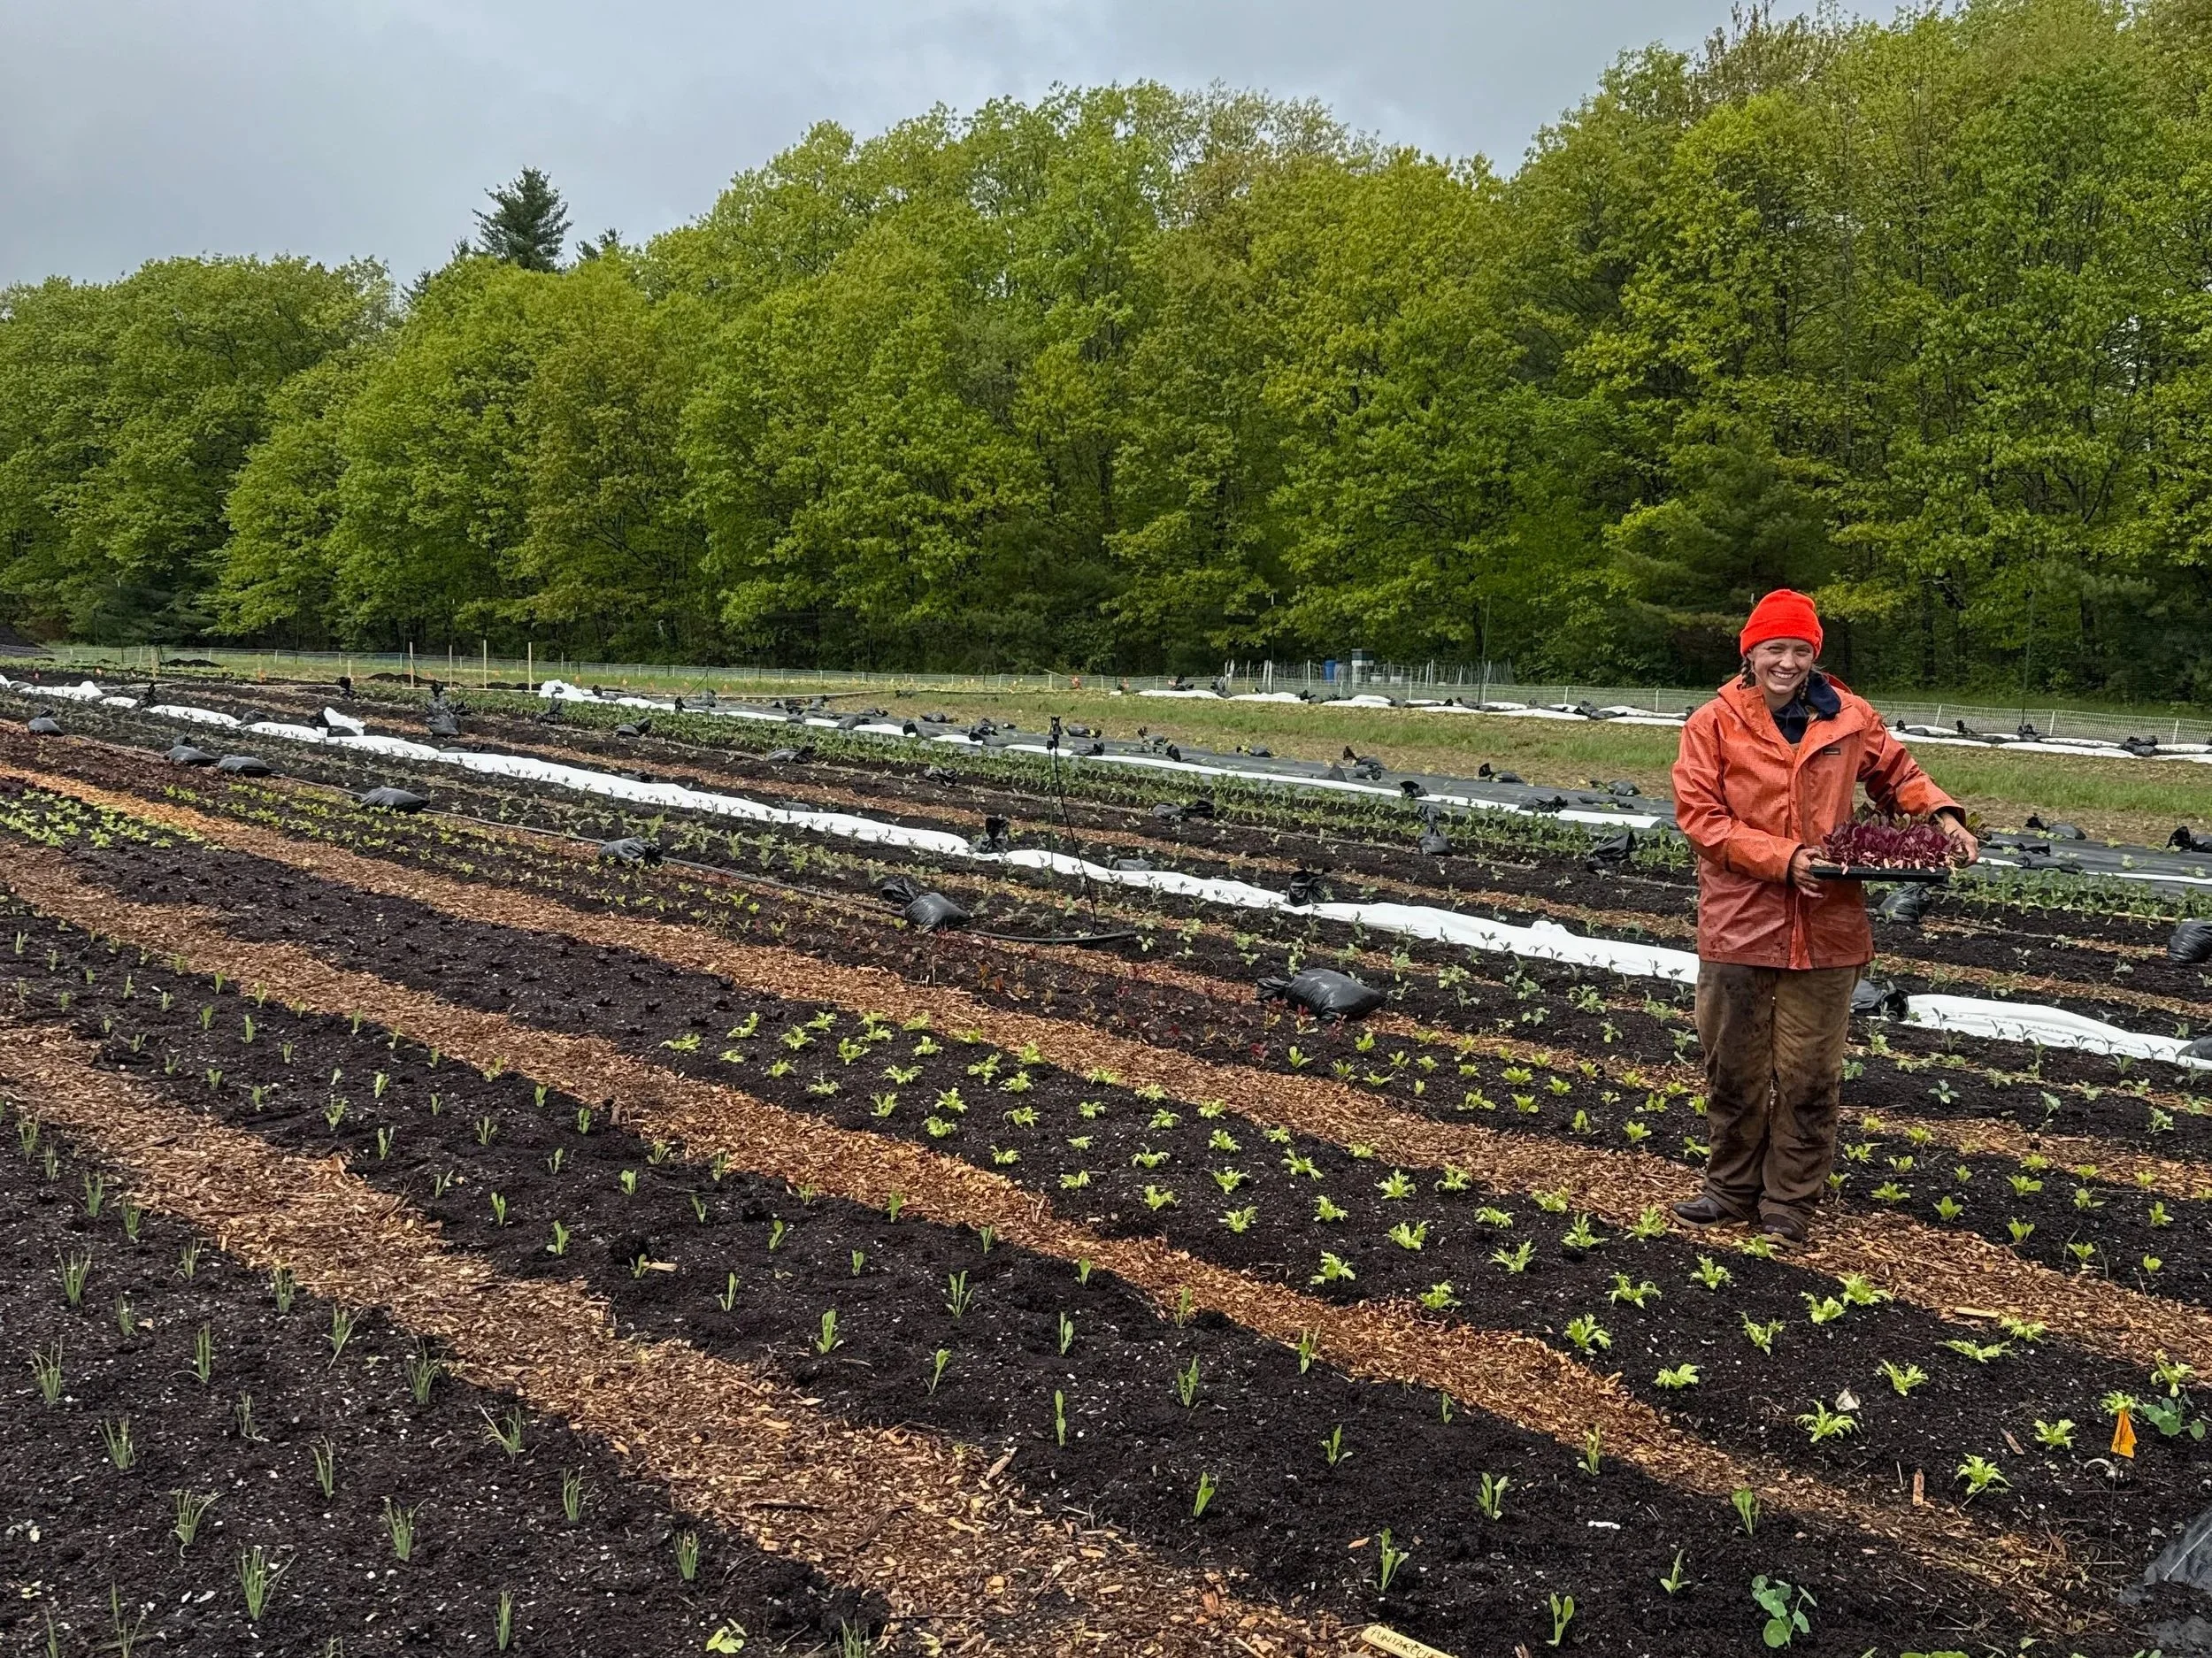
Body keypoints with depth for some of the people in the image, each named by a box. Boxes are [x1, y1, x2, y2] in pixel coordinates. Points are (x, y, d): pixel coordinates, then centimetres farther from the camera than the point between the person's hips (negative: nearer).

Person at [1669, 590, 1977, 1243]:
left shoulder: (1848, 717, 3)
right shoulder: (1714, 723, -4)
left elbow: (1896, 773, 19)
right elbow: (1699, 815, -9)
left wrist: (1942, 813, 0)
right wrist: (1783, 858, -18)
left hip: (1825, 927, 1)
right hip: (1739, 925, -1)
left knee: (1809, 1075, 8)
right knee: (1733, 1069, 11)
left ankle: (1790, 1201, 22)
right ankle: (1733, 1189, 28)